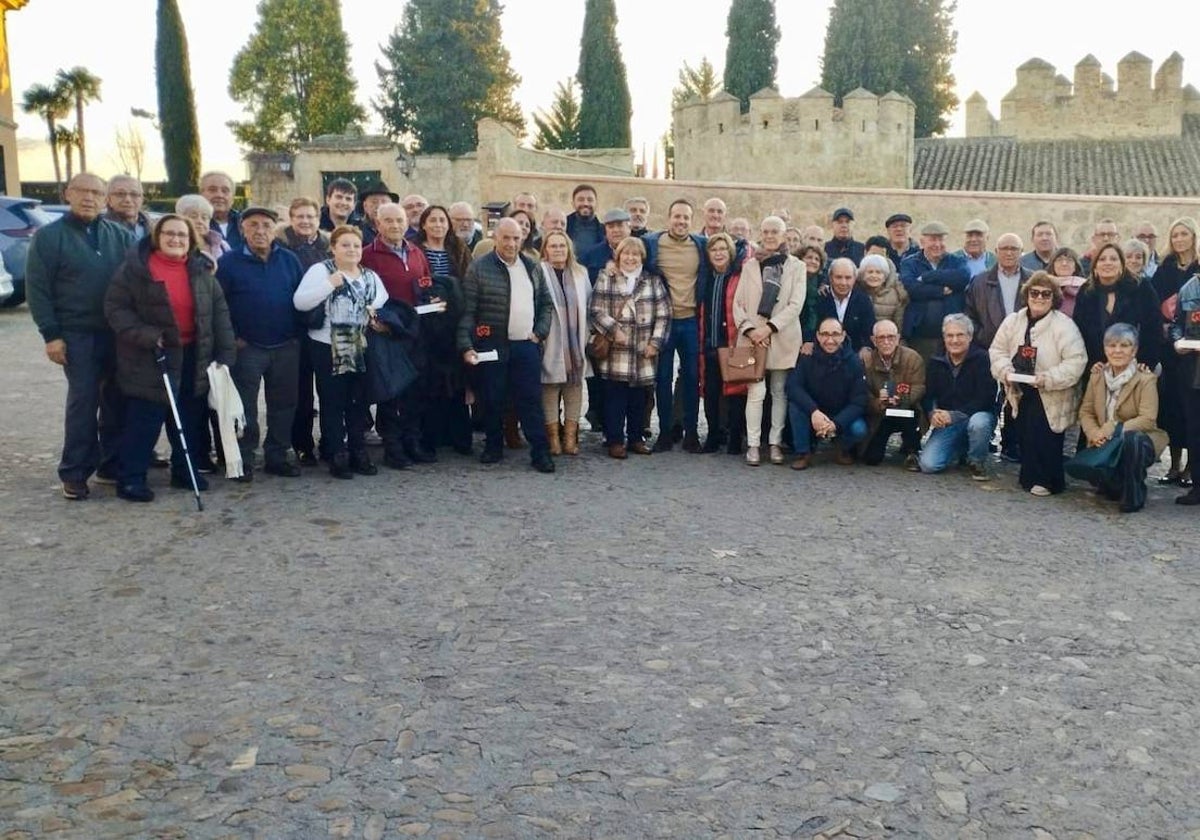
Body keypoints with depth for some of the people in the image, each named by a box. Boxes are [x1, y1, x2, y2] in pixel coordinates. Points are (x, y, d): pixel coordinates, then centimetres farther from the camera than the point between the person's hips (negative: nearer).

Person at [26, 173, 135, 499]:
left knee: (117, 400, 8)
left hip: (120, 334, 4)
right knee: (83, 401, -4)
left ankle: (112, 465, 20)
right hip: (78, 335, -4)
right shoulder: (49, 236, -1)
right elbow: (37, 289, -3)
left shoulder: (120, 236, 9)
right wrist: (51, 334, -9)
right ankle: (74, 473, 5)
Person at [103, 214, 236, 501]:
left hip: (194, 356, 5)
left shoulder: (201, 270, 7)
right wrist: (145, 336, -22)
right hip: (150, 357, -5)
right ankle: (131, 478, 6)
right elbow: (115, 308, -9)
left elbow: (219, 311, 8)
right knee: (144, 419, -3)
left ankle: (184, 471, 26)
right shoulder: (135, 267, -7)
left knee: (190, 418, 12)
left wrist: (226, 353, 0)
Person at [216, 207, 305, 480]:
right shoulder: (229, 262, -3)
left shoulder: (289, 260, 5)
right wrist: (232, 338, -8)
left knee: (283, 405, 10)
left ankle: (277, 456, 21)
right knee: (245, 408, 2)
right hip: (247, 347, -3)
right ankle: (243, 460, 11)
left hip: (286, 347, 3)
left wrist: (298, 333, 3)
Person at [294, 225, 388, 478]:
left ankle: (358, 452, 19)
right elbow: (299, 302, -13)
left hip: (360, 348, 5)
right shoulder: (320, 270, -3)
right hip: (328, 347, -5)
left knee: (358, 401, 10)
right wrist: (329, 284, -21)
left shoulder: (370, 276, 13)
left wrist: (377, 311, -5)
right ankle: (337, 456, 7)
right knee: (333, 402, 1)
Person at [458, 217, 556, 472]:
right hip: (491, 346, -2)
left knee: (531, 400, 2)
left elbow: (546, 304, 17)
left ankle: (540, 452, 5)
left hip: (526, 346, 3)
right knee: (491, 400, 5)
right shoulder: (479, 267, -3)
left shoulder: (533, 268, 11)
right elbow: (467, 311, -6)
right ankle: (493, 447, 22)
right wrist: (466, 346, -14)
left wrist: (539, 332, 3)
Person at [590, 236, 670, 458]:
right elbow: (596, 310, -2)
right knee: (615, 397, -1)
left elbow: (663, 314, 7)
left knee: (638, 398, 8)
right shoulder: (606, 278, 5)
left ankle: (636, 438, 20)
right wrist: (613, 330, -14)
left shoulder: (653, 281, 11)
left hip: (643, 352, 2)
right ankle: (615, 440, 8)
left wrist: (655, 342, -2)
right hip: (615, 351, -2)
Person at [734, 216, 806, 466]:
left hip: (783, 339, 0)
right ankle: (753, 444, -1)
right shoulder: (750, 265, 10)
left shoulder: (796, 267, 4)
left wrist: (769, 327, -14)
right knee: (756, 391, -6)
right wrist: (749, 329, -9)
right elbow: (738, 302, 6)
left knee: (779, 392, 5)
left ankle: (775, 442, 13)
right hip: (753, 338, 0)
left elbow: (796, 304, -5)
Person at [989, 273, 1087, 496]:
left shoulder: (1064, 325, -11)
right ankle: (1030, 476, 26)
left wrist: (1048, 379, -24)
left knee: (1044, 440, -8)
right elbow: (998, 350, 9)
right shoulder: (1013, 321, 6)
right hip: (1020, 394, 5)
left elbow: (1076, 361, -16)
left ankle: (1046, 480, 9)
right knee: (1024, 436, 11)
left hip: (1051, 398, -5)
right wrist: (1005, 370, -10)